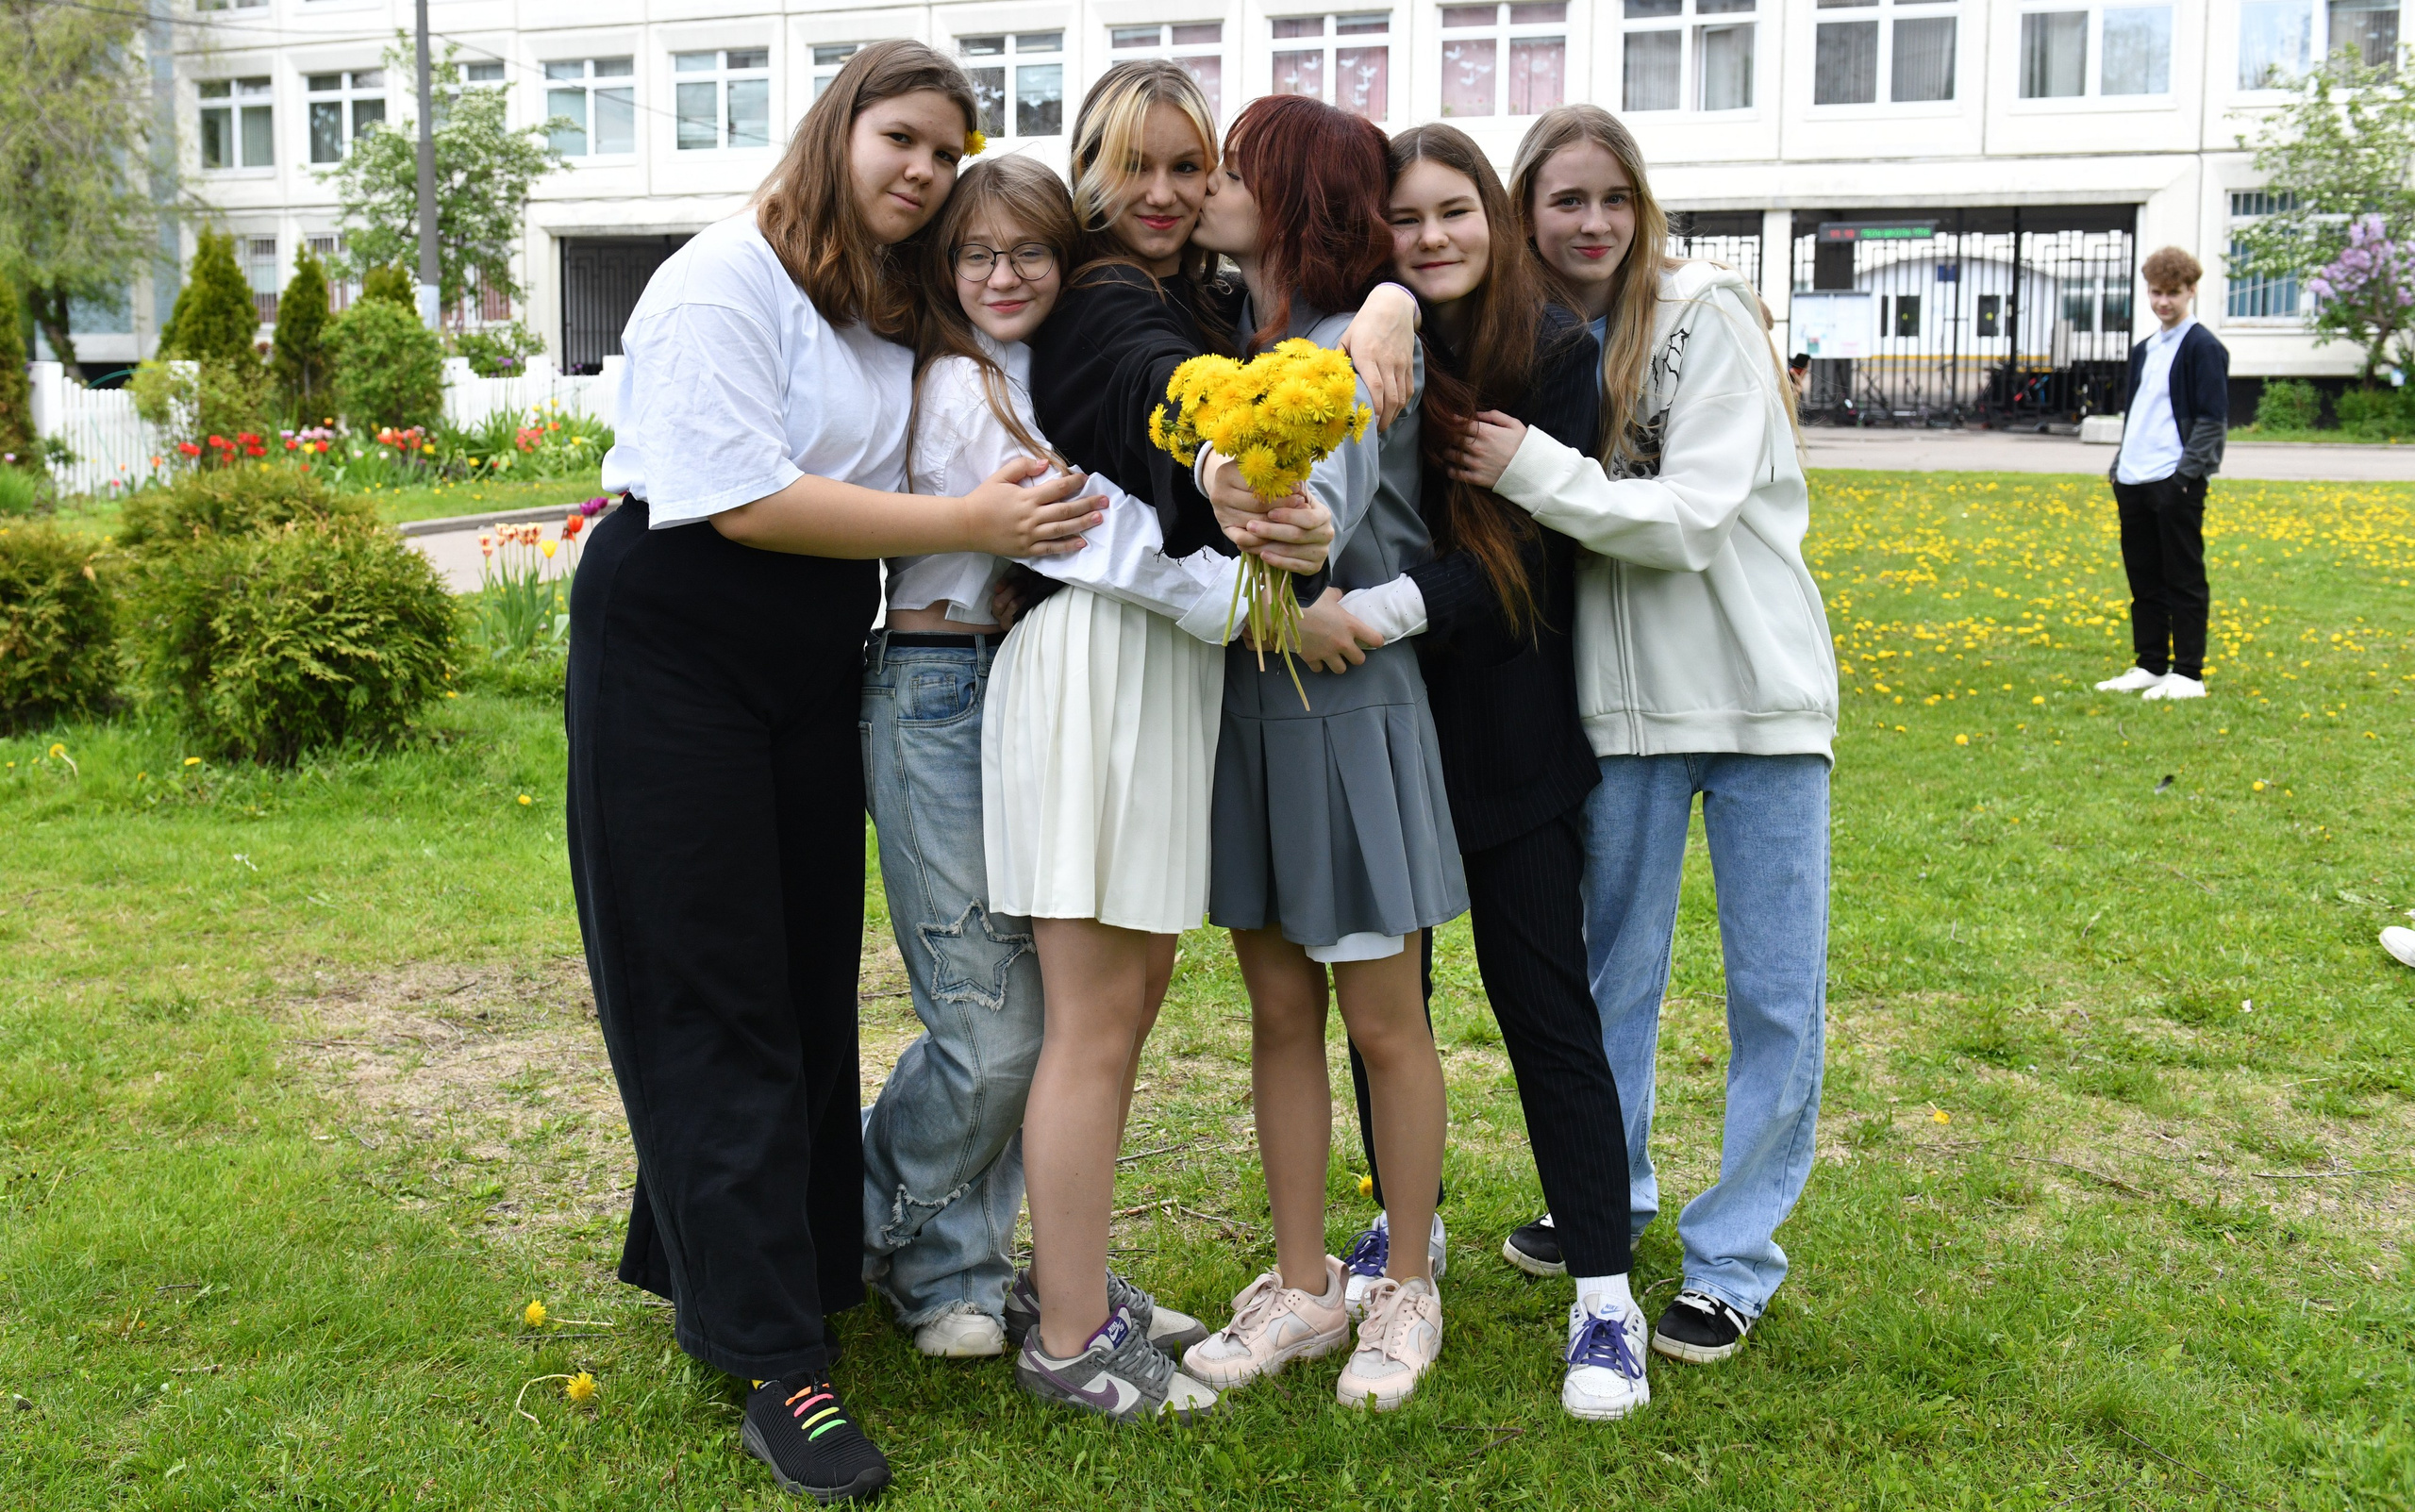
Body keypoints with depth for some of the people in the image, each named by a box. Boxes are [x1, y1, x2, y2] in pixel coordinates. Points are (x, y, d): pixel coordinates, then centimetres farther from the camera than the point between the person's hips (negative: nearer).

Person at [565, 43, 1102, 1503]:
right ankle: (780, 1365, 0)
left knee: (810, 988, 10)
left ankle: (704, 1271, 28)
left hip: (816, 671, 8)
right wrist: (968, 523, -20)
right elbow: (748, 500, -21)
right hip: (676, 660, -8)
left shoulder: (895, 311, 15)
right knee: (717, 1002, -4)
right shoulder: (727, 282, -11)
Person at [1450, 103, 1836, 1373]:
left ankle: (1736, 1253, 18)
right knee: (1613, 964, 14)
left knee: (1778, 993, 2)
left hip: (1761, 686, -3)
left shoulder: (1705, 316, -9)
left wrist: (1530, 469, -22)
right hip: (1623, 695, 4)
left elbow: (1692, 518, -17)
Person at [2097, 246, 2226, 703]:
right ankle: (2150, 667, 19)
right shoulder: (2143, 351, 18)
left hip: (2176, 482, -8)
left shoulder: (2203, 348, -5)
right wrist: (2119, 467, 15)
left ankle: (2188, 674, 3)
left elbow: (2213, 419, -9)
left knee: (2183, 580, -2)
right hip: (2133, 483, 8)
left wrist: (2187, 471, -16)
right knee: (2143, 580, 11)